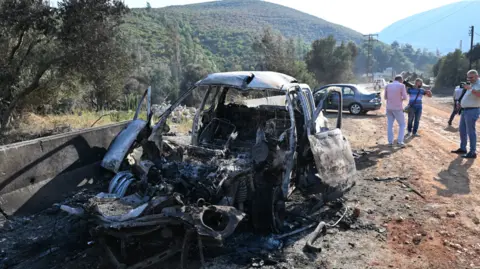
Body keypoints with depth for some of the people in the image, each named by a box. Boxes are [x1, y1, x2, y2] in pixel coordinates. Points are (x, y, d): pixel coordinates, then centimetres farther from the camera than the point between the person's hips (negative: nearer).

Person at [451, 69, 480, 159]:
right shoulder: (472, 85, 16)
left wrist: (470, 88, -42)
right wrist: (461, 103, 17)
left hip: (472, 111, -10)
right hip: (465, 110, 10)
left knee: (471, 132, -7)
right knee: (462, 130, 16)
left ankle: (472, 152, -2)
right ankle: (462, 148, 28)